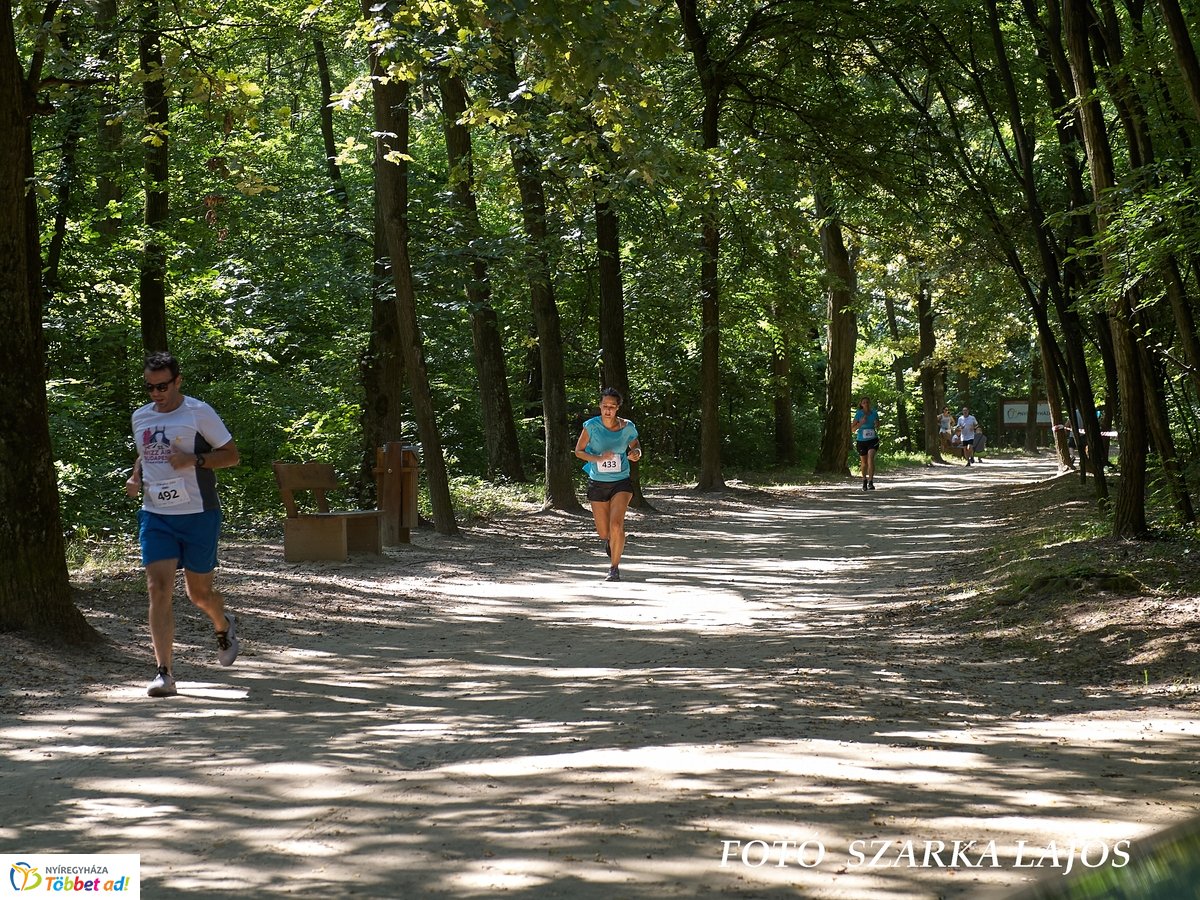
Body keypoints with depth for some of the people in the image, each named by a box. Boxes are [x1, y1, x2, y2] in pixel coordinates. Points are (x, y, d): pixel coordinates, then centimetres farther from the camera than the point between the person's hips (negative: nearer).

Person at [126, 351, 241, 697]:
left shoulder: (199, 413, -6)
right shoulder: (140, 418, 9)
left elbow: (232, 455, -3)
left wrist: (194, 460, -18)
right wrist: (135, 478, 6)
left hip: (198, 515, -3)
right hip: (155, 516, 3)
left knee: (199, 592, 8)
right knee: (159, 588, -11)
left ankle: (224, 628, 44)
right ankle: (164, 672, -11)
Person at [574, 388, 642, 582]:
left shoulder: (628, 427, -7)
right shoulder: (591, 425, -10)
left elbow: (635, 446, 12)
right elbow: (578, 451, -4)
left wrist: (636, 453, -12)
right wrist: (598, 458, -21)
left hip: (621, 482, -1)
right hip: (597, 483, 1)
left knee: (616, 526, -20)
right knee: (603, 533, 9)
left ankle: (614, 567, -5)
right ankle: (610, 540, 47)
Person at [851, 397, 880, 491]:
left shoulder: (874, 413, 0)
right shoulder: (859, 414, -6)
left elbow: (878, 426, 15)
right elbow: (852, 429, -5)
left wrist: (877, 425, -9)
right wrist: (861, 423, -20)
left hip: (872, 440, 0)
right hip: (861, 440, 0)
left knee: (871, 458, -22)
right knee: (864, 463, 13)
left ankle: (871, 482, -24)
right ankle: (864, 481, 37)